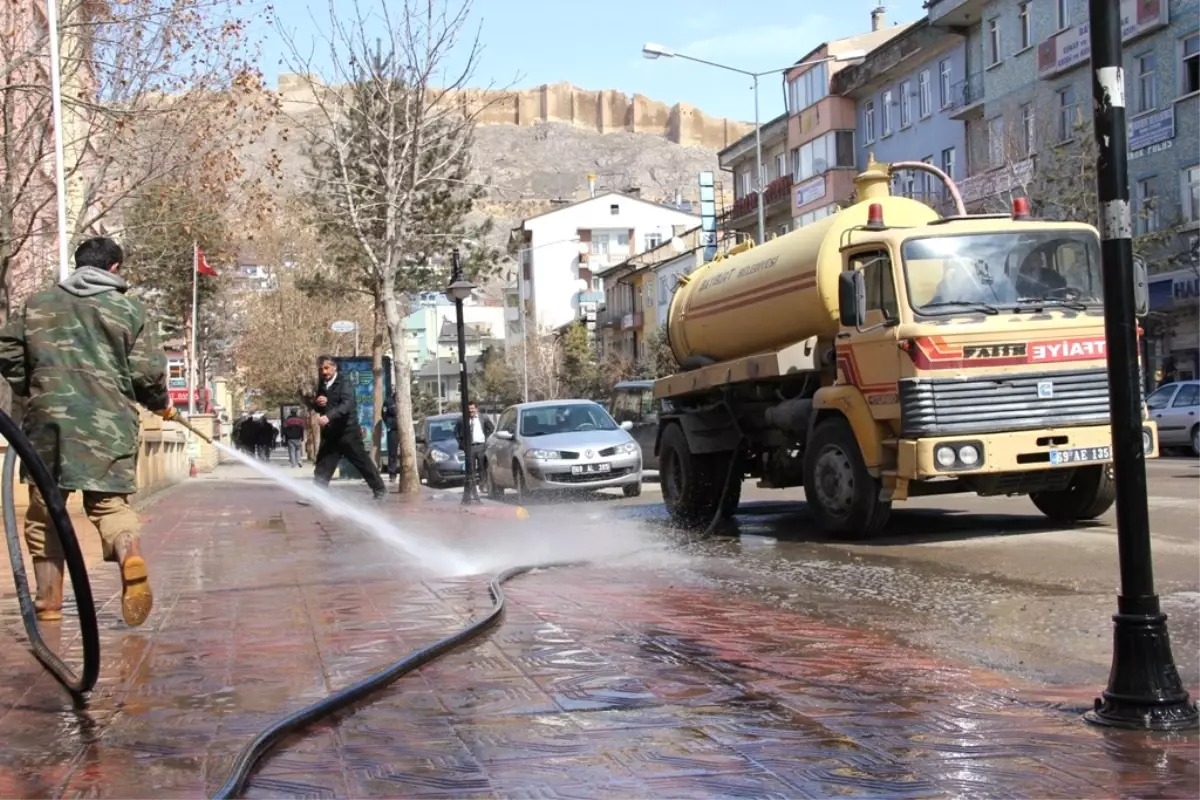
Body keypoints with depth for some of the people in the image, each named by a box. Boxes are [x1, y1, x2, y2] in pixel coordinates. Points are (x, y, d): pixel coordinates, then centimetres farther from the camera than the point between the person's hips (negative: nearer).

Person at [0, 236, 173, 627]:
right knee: (109, 503, 5)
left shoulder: (37, 305, 12)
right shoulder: (130, 309, 6)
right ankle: (131, 556, -27)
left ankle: (48, 600, 14)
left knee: (45, 508, 11)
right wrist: (162, 404, 21)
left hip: (49, 419, 1)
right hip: (110, 423, -1)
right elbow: (148, 371, 1)